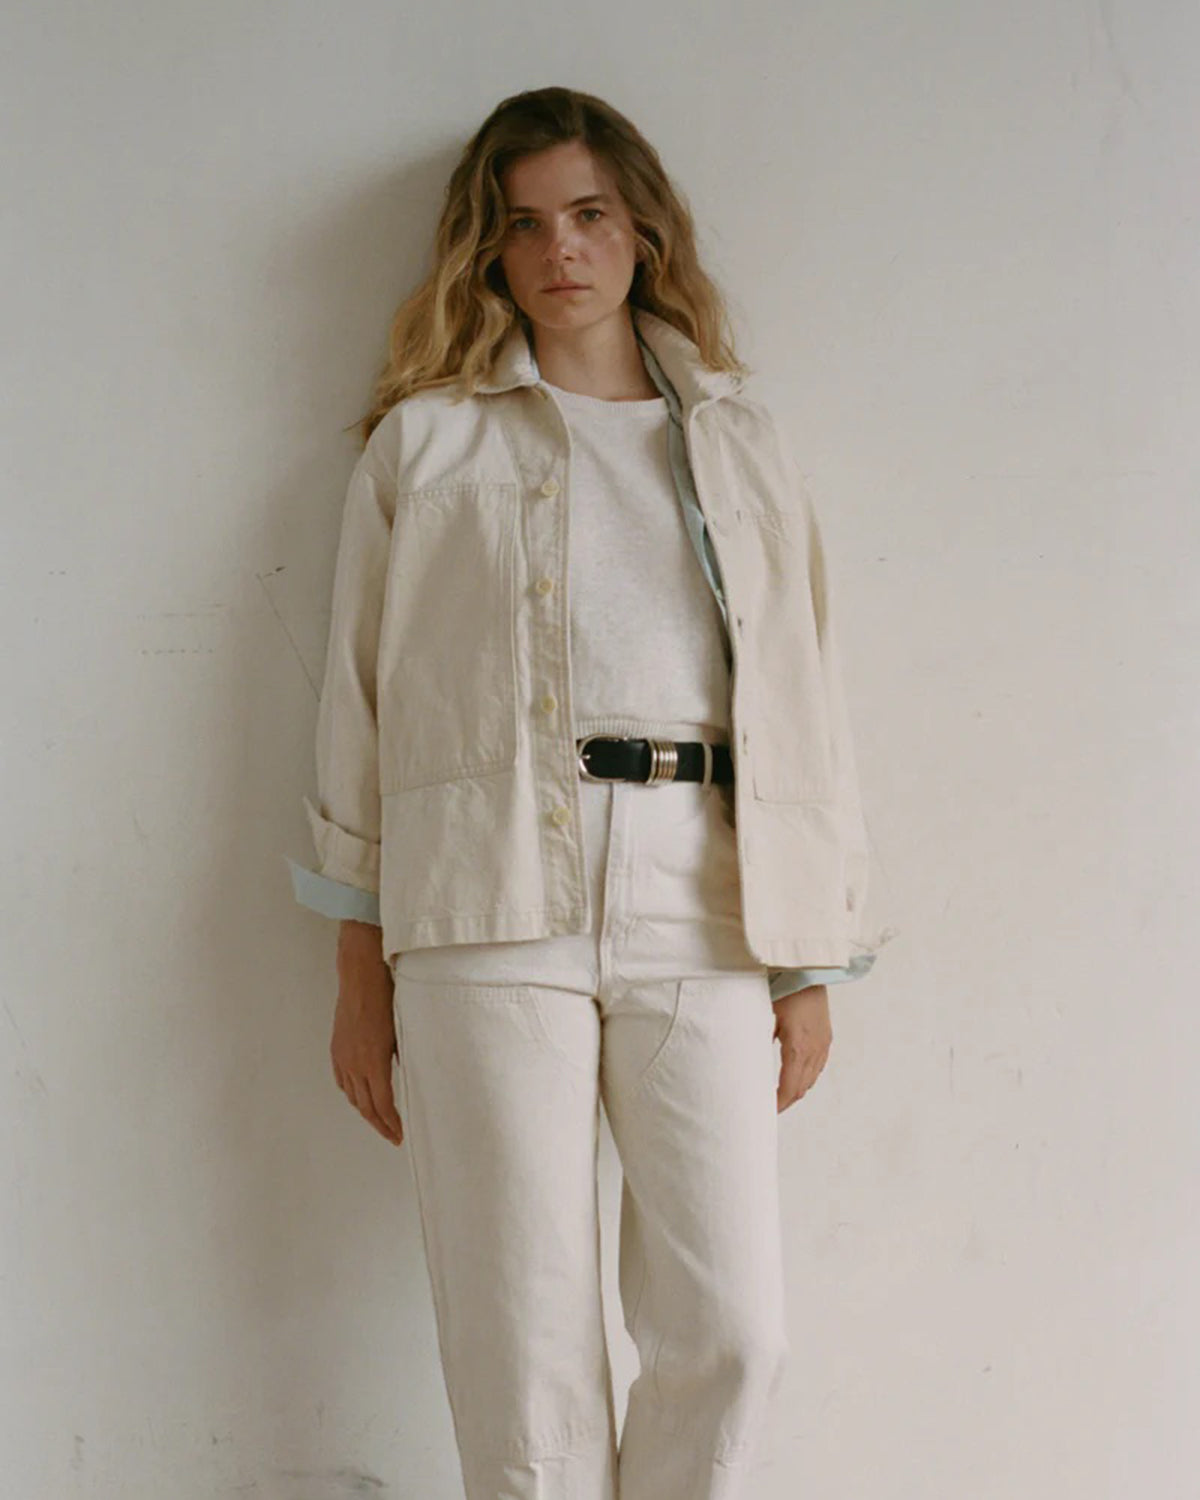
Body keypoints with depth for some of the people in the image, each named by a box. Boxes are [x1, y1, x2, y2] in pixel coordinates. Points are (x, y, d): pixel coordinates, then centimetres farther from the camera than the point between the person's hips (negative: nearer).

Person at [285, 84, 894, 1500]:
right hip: (489, 904, -1)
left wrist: (811, 967, 8)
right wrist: (362, 976, 3)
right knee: (523, 1343, 0)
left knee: (731, 1331, -3)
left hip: (701, 907, 2)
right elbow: (360, 699, 9)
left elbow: (799, 694, 14)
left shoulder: (741, 446, 18)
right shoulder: (427, 442, 12)